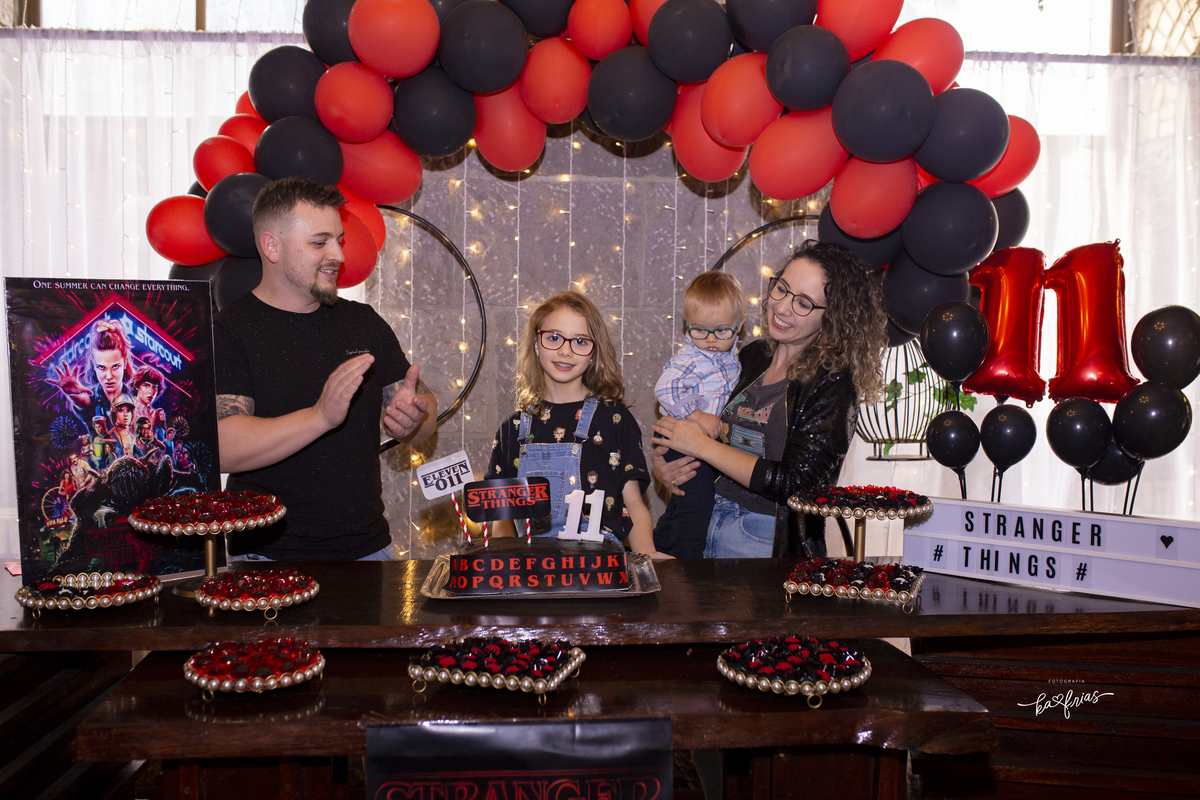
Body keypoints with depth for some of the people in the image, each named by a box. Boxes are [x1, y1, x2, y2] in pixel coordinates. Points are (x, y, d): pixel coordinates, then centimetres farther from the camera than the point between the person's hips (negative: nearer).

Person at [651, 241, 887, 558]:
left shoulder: (831, 382, -11)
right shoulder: (753, 356, 8)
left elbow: (795, 484, -18)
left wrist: (702, 445, -12)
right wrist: (663, 462, -2)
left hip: (772, 545, -5)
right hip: (709, 528, 5)